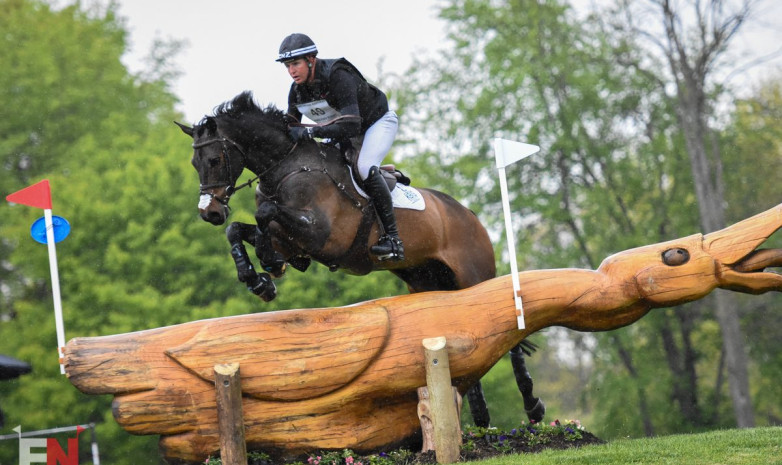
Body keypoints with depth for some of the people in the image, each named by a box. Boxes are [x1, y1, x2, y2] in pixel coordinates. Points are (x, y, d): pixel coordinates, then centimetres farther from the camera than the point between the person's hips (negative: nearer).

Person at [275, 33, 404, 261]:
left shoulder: (338, 77, -36)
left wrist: (308, 132, -48)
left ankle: (392, 237, -29)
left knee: (365, 167, -31)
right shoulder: (297, 90, -12)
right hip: (343, 134, 9)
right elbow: (290, 127, -1)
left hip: (378, 121, -9)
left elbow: (351, 125, -44)